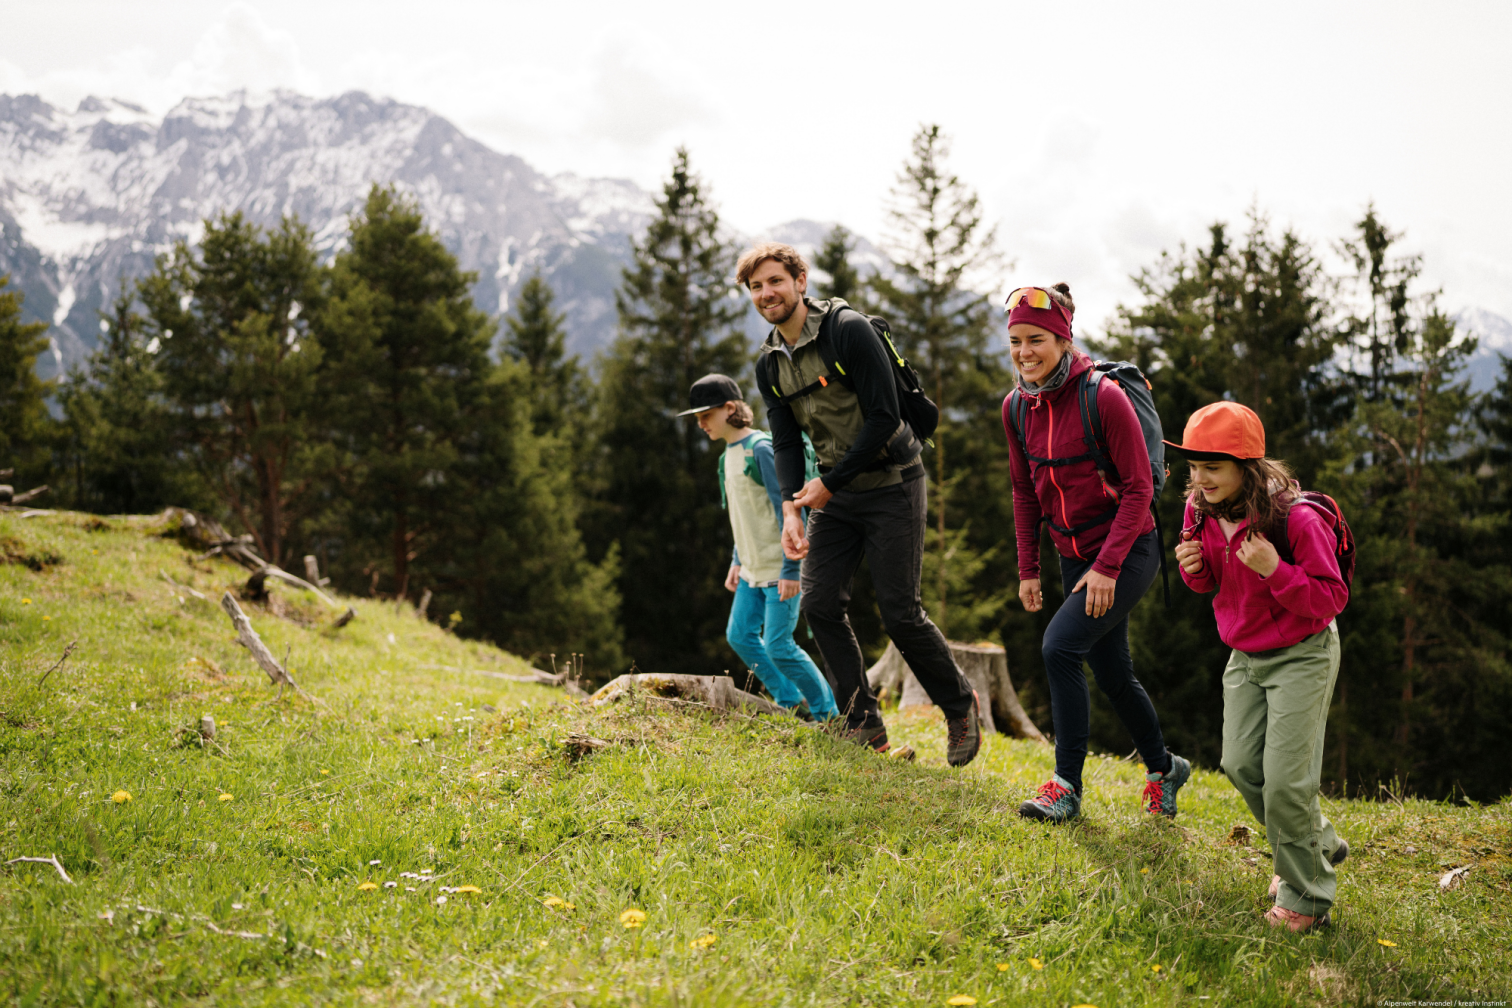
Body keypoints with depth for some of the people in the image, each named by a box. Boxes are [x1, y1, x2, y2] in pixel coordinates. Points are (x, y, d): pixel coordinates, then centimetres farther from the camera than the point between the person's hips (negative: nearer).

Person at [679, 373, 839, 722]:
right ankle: (792, 703, 21)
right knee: (740, 635, 8)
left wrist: (790, 570, -21)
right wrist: (737, 561, 20)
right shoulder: (729, 454, 12)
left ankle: (828, 714, 7)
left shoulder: (761, 449, -17)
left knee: (778, 646, -8)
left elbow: (787, 510, -19)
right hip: (752, 569, 9)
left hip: (779, 569, -9)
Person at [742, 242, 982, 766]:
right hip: (835, 492, 7)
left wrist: (829, 484, -17)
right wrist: (792, 509, -10)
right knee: (820, 601, -4)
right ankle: (863, 724, 8)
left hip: (890, 483, -6)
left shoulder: (848, 329, -16)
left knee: (899, 612, -7)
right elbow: (787, 442, 6)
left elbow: (884, 417, -19)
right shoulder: (769, 363, 5)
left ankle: (961, 707, 16)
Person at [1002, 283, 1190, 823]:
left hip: (1128, 552, -7)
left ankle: (1066, 786, -11)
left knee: (1060, 646, -21)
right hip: (1075, 556, 7)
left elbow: (1138, 488, -17)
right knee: (1112, 673, 14)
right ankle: (1164, 768, 37)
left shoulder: (1104, 397, -19)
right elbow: (1025, 493, 10)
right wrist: (1027, 569, 6)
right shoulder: (1017, 407, -1)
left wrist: (1108, 566, -21)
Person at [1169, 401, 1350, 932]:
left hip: (1302, 655, -7)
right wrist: (1193, 566, -15)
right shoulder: (1201, 511, -7)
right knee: (1240, 764, 8)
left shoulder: (1297, 520, -27)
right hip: (1246, 656, 7)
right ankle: (1319, 845, 30)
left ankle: (1305, 897, 9)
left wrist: (1275, 570, -35)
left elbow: (1331, 599, -21)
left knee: (1286, 777, -8)